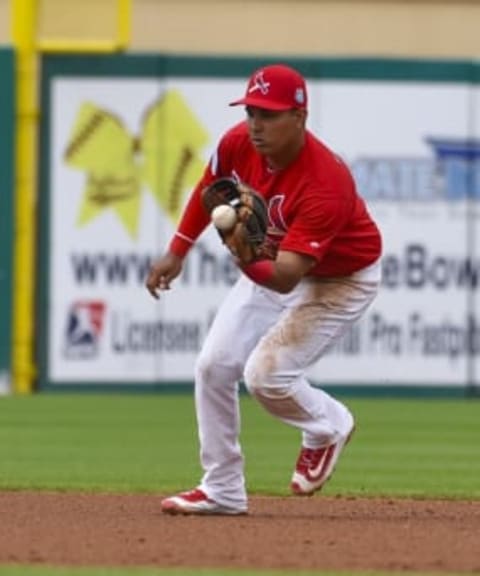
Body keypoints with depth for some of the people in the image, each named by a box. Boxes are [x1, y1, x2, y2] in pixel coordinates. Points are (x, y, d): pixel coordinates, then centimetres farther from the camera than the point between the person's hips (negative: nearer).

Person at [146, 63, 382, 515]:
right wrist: (177, 250, 7)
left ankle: (328, 425, 14)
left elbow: (284, 278, -42)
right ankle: (222, 490, 13)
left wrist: (247, 257, -60)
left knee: (266, 375, -19)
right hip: (270, 258, 7)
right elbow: (209, 189, 6)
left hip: (340, 279, -7)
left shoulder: (325, 183, -38)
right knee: (214, 365, -1)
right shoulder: (237, 144, -19)